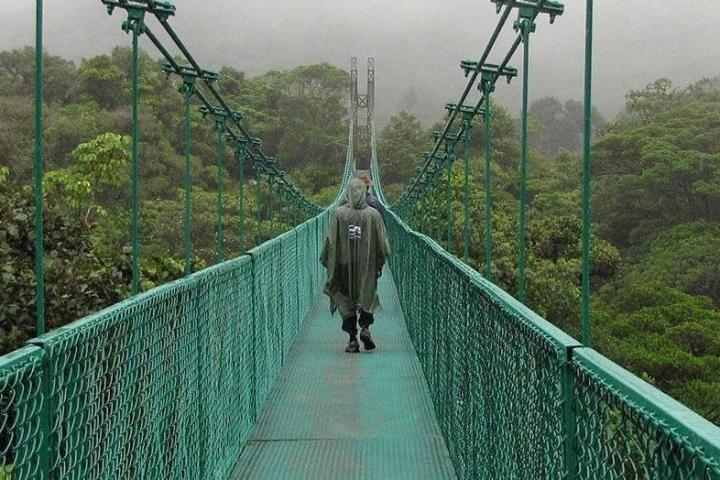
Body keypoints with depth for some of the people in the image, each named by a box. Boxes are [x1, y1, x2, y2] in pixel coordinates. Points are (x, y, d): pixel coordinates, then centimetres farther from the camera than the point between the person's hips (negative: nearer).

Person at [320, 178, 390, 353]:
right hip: (367, 265, 0)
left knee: (346, 299, 8)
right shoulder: (374, 214, -6)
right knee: (368, 297, 17)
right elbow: (382, 242, -2)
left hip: (344, 265, 0)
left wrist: (327, 264, 6)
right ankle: (365, 327, -2)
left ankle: (352, 340, 6)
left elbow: (330, 241, -5)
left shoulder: (339, 213, -7)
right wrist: (380, 265, 10)